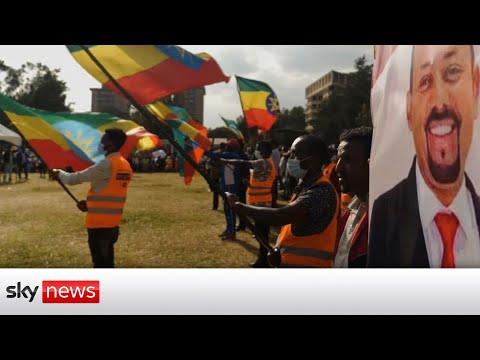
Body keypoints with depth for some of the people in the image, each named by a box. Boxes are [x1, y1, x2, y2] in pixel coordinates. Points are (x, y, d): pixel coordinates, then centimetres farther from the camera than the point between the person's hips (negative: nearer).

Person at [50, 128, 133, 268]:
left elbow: (76, 178, -10)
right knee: (106, 263, 18)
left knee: (101, 264, 0)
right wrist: (90, 203, 11)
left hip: (99, 222, -8)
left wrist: (59, 173, 8)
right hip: (112, 222, 8)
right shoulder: (125, 166, 9)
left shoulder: (107, 164, -17)